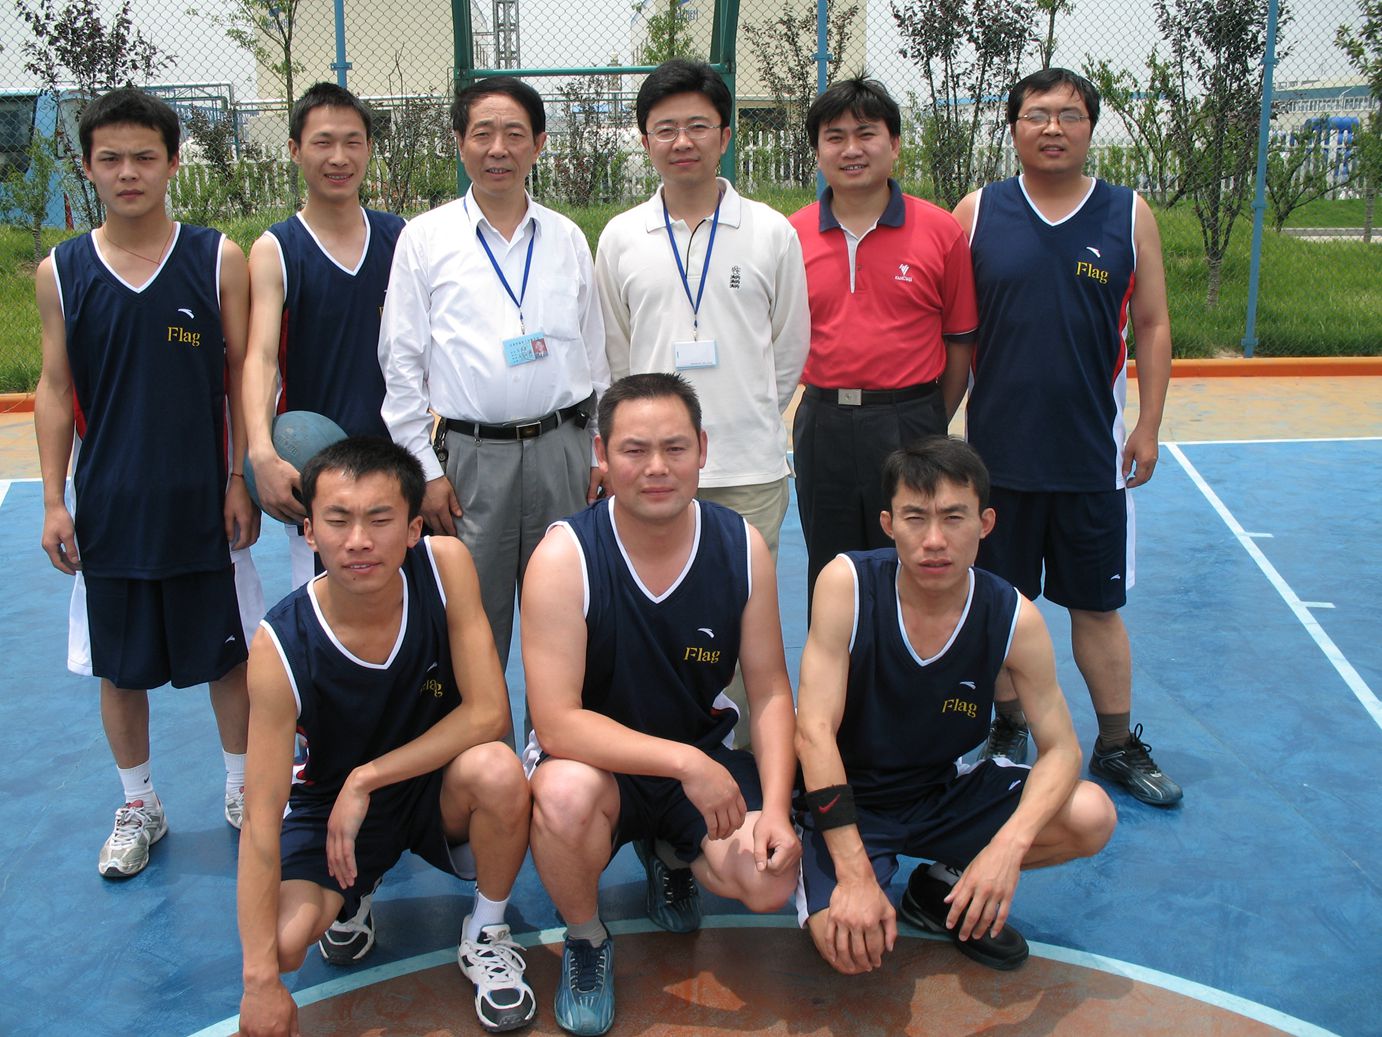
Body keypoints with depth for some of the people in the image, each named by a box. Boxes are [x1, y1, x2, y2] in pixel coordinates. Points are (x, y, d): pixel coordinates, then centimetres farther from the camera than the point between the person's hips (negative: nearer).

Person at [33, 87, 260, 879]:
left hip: (203, 503, -1)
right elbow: (55, 389, 4)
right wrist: (54, 501, 0)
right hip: (107, 508, 2)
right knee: (118, 666, 11)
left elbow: (242, 375, -1)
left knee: (228, 653, 10)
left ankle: (243, 790, 31)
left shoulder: (218, 259, -3)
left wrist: (240, 481, -5)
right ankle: (140, 807, 30)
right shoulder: (61, 272, 1)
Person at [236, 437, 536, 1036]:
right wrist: (262, 979, -28)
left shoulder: (444, 566, -22)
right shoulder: (281, 646, -24)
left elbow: (489, 714, -21)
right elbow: (261, 817, -24)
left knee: (497, 771, -34)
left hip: (439, 787, 0)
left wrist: (366, 778, -23)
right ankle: (348, 892, 14)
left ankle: (486, 937, -4)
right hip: (330, 802, 0)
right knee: (281, 942, -25)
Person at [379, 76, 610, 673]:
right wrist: (426, 468, -4)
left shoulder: (567, 238, 10)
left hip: (560, 449, 2)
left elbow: (594, 351, 14)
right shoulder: (425, 239, 3)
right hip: (469, 454, -2)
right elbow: (401, 364, 2)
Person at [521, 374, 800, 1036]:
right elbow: (557, 722, -25)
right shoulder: (565, 556, -21)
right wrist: (684, 761, -31)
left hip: (704, 758, 3)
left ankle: (669, 854, 19)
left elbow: (769, 691, -4)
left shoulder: (742, 547, -11)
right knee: (566, 794, -37)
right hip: (596, 757, -3)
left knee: (772, 883, -19)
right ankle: (586, 943, -2)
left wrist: (775, 808, -18)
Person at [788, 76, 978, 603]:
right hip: (823, 425, 2)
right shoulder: (793, 235, 2)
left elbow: (959, 339, 3)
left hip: (910, 424, -2)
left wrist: (935, 424, 3)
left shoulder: (940, 230, -2)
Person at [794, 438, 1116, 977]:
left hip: (945, 793, 3)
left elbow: (1061, 747, -10)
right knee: (847, 943, -28)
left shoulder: (1014, 618, -14)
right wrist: (855, 875, -30)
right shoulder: (847, 583, -22)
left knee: (1091, 818, -18)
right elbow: (814, 730, -24)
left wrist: (1009, 843, -31)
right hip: (851, 799, -3)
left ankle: (947, 887, 7)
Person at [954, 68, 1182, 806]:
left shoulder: (1129, 216, 2)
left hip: (1092, 453, 0)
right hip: (996, 452, 0)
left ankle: (1118, 746, 24)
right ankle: (1009, 731, 30)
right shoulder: (976, 214, 0)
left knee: (1098, 605, 9)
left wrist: (1148, 426, 1)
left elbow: (1152, 326, 5)